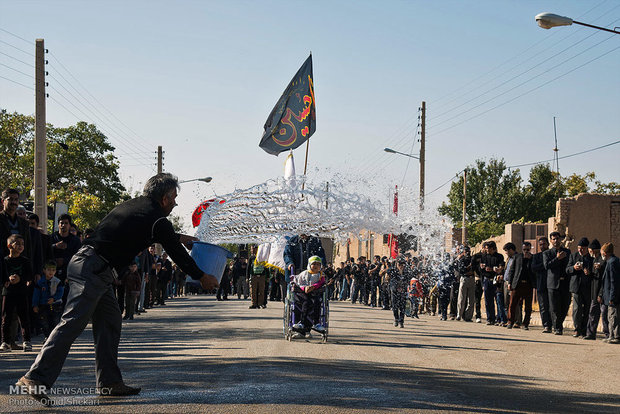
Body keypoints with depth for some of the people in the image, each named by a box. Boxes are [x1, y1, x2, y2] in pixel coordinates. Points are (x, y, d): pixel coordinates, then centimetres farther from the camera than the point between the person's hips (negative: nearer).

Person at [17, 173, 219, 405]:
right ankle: (37, 377, -17)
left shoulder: (132, 205, 19)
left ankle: (109, 381, 15)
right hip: (93, 269, -10)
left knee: (110, 321, 13)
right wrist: (202, 277, 19)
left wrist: (177, 237, 50)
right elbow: (177, 254, 5)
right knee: (73, 323, -13)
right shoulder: (156, 219, -5)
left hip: (83, 261, 10)